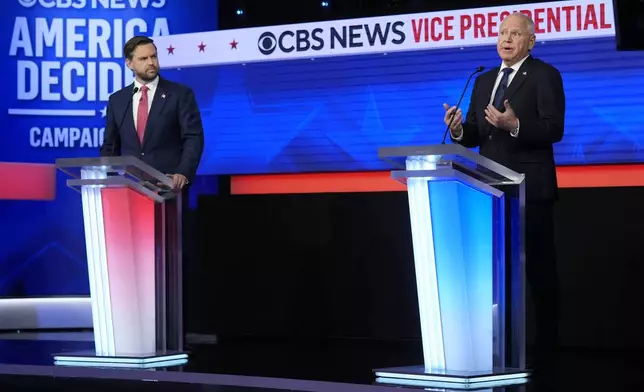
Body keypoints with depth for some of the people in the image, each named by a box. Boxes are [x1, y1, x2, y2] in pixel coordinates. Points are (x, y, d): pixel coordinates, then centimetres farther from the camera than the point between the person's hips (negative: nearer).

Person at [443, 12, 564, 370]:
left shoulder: (545, 76, -4)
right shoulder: (484, 81, 16)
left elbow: (554, 129, -14)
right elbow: (474, 136, 12)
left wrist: (515, 125, -29)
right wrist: (458, 128, -10)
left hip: (530, 189, -7)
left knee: (539, 269, -1)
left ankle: (545, 349, 4)